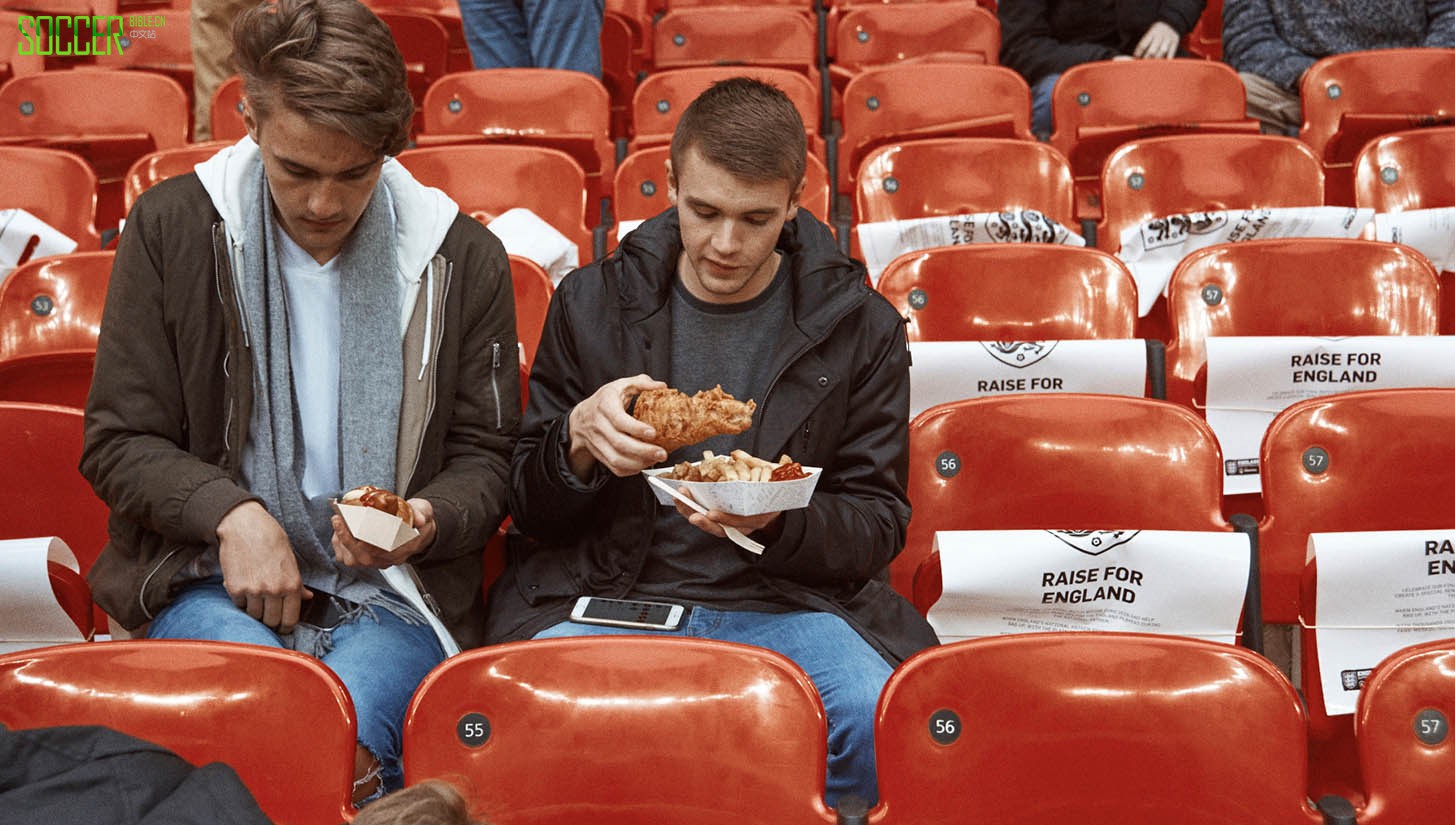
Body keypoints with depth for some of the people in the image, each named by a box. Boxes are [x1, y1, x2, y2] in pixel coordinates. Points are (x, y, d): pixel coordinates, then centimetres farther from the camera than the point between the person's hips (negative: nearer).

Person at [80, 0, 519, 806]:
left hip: (391, 593, 0)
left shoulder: (462, 257, 3)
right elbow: (118, 442, 6)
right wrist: (233, 513, -11)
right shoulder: (172, 228, 3)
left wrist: (425, 520, -11)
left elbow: (485, 456, 11)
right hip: (210, 578, 0)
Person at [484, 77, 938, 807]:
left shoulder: (862, 326, 6)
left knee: (883, 722, -32)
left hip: (787, 603, 0)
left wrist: (775, 520, -16)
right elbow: (529, 508, 12)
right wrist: (579, 441, -12)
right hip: (607, 594, 1)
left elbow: (877, 522, 6)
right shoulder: (591, 302, 8)